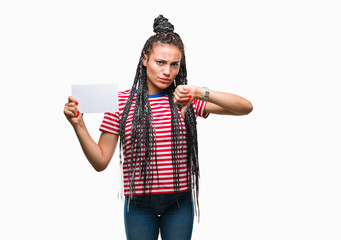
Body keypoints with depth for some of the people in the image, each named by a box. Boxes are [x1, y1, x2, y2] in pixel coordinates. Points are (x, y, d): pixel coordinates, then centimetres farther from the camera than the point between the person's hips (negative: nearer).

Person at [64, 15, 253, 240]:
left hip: (179, 202, 1)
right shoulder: (121, 101, -3)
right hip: (139, 204, 0)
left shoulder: (186, 99, -2)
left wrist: (201, 93, -26)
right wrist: (79, 125, -15)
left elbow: (246, 107, -12)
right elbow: (101, 161, -1)